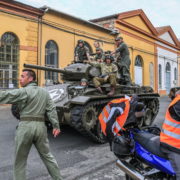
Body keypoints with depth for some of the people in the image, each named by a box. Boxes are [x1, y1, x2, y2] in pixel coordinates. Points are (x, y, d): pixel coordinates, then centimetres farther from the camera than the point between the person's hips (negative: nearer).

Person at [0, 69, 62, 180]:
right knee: (47, 155, 19)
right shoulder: (44, 92, 12)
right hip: (41, 126, 6)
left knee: (20, 160, 10)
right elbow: (52, 109, 6)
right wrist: (56, 126, 5)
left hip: (25, 126, -5)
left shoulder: (24, 91, -6)